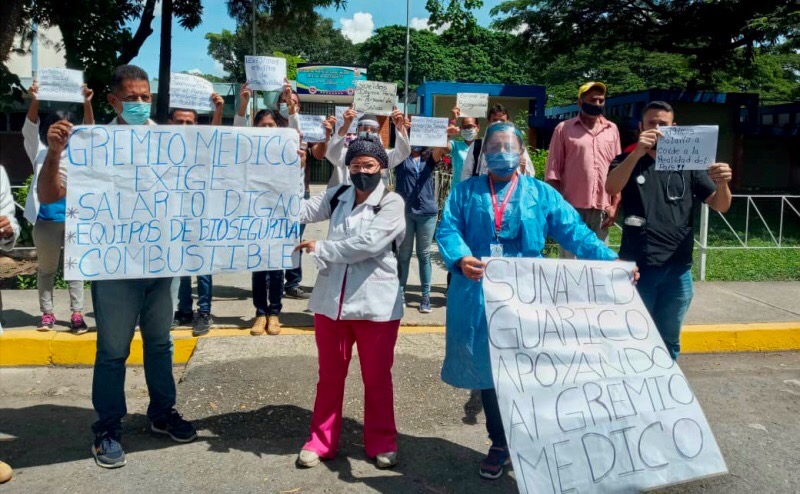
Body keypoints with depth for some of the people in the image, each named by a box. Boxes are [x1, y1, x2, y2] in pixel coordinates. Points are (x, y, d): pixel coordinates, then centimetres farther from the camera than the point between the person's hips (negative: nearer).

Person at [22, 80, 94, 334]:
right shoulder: (40, 153, 4)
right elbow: (30, 129, -9)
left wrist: (87, 103, -23)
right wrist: (34, 101, -26)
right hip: (46, 220, 0)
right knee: (46, 268, 9)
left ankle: (77, 314, 5)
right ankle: (47, 313, 18)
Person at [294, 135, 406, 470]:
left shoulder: (392, 203, -6)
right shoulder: (337, 196, 9)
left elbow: (367, 243, -18)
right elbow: (301, 212, -1)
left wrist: (320, 249, -12)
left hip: (375, 303, -4)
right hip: (331, 300, 4)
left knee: (377, 376, 9)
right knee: (330, 375, 13)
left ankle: (381, 442, 24)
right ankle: (321, 439, 26)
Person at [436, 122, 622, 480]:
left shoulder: (541, 194, 7)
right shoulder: (465, 192, 8)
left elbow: (575, 232, -1)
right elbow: (447, 229, -5)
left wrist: (611, 261, -14)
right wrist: (460, 258, -27)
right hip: (479, 296, 1)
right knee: (487, 370, 12)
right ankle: (499, 443, 31)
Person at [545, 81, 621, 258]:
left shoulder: (612, 129, 11)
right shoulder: (564, 128, 2)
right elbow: (552, 170, 1)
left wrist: (615, 204, 4)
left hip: (602, 209, 3)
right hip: (572, 207, -3)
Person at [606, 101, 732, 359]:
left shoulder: (687, 165, 8)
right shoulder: (628, 160, 3)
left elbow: (720, 205, 4)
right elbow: (611, 188, -18)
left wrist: (722, 184, -19)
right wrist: (637, 153, -33)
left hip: (678, 270, 2)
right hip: (637, 267, -2)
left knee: (668, 340, 15)